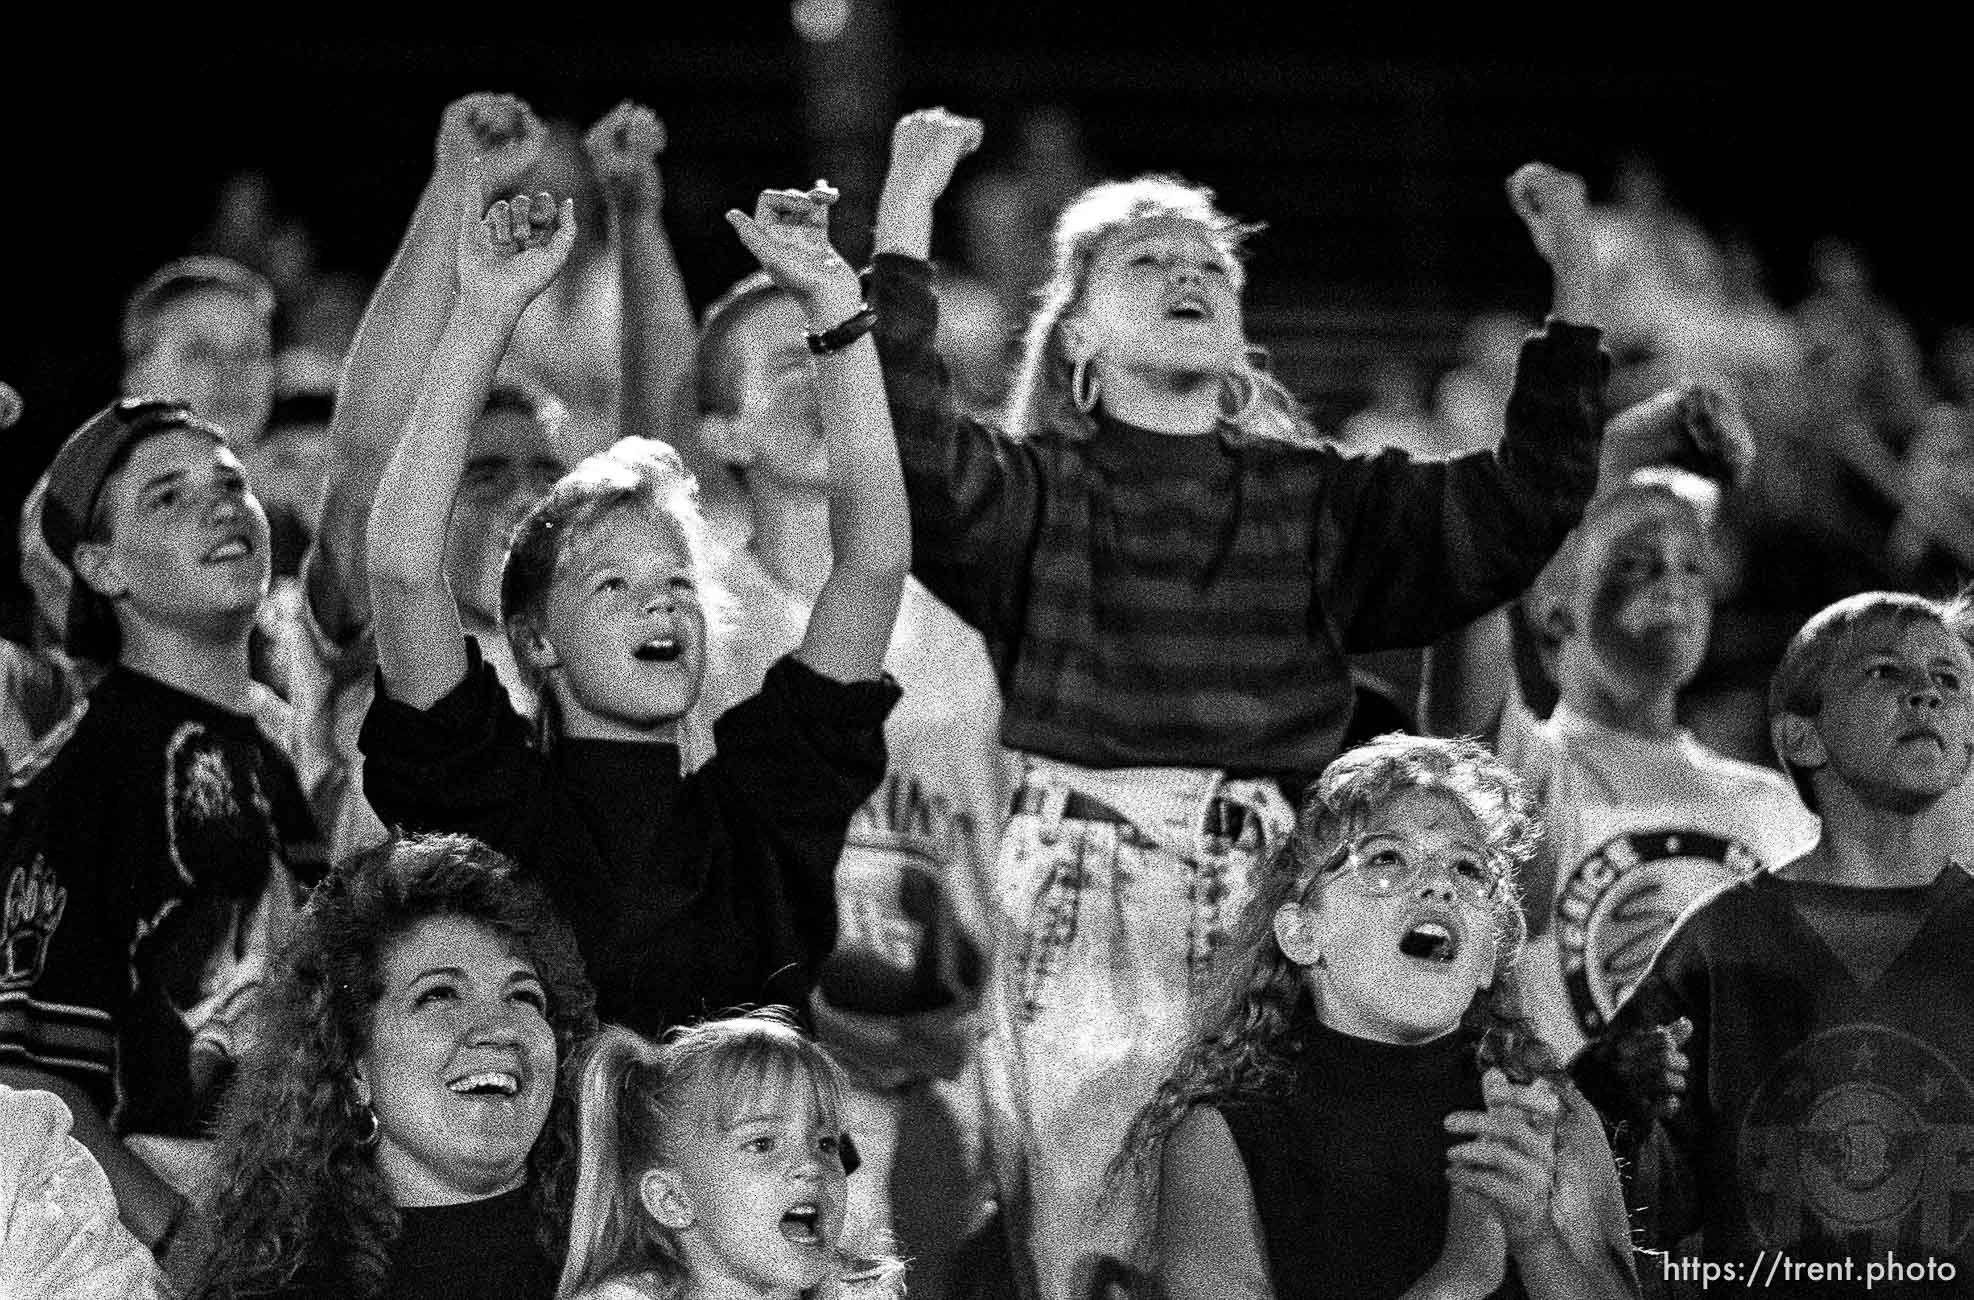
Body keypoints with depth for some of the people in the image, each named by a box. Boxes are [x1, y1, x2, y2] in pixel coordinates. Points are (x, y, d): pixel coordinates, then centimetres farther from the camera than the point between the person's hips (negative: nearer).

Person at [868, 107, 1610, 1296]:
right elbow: (912, 452, -12)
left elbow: (1522, 506, 6)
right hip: (1086, 889, -2)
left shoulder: (1322, 501, 16)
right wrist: (907, 216, -18)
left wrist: (1575, 284, -2)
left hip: (1270, 893, 2)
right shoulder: (1034, 489, 8)